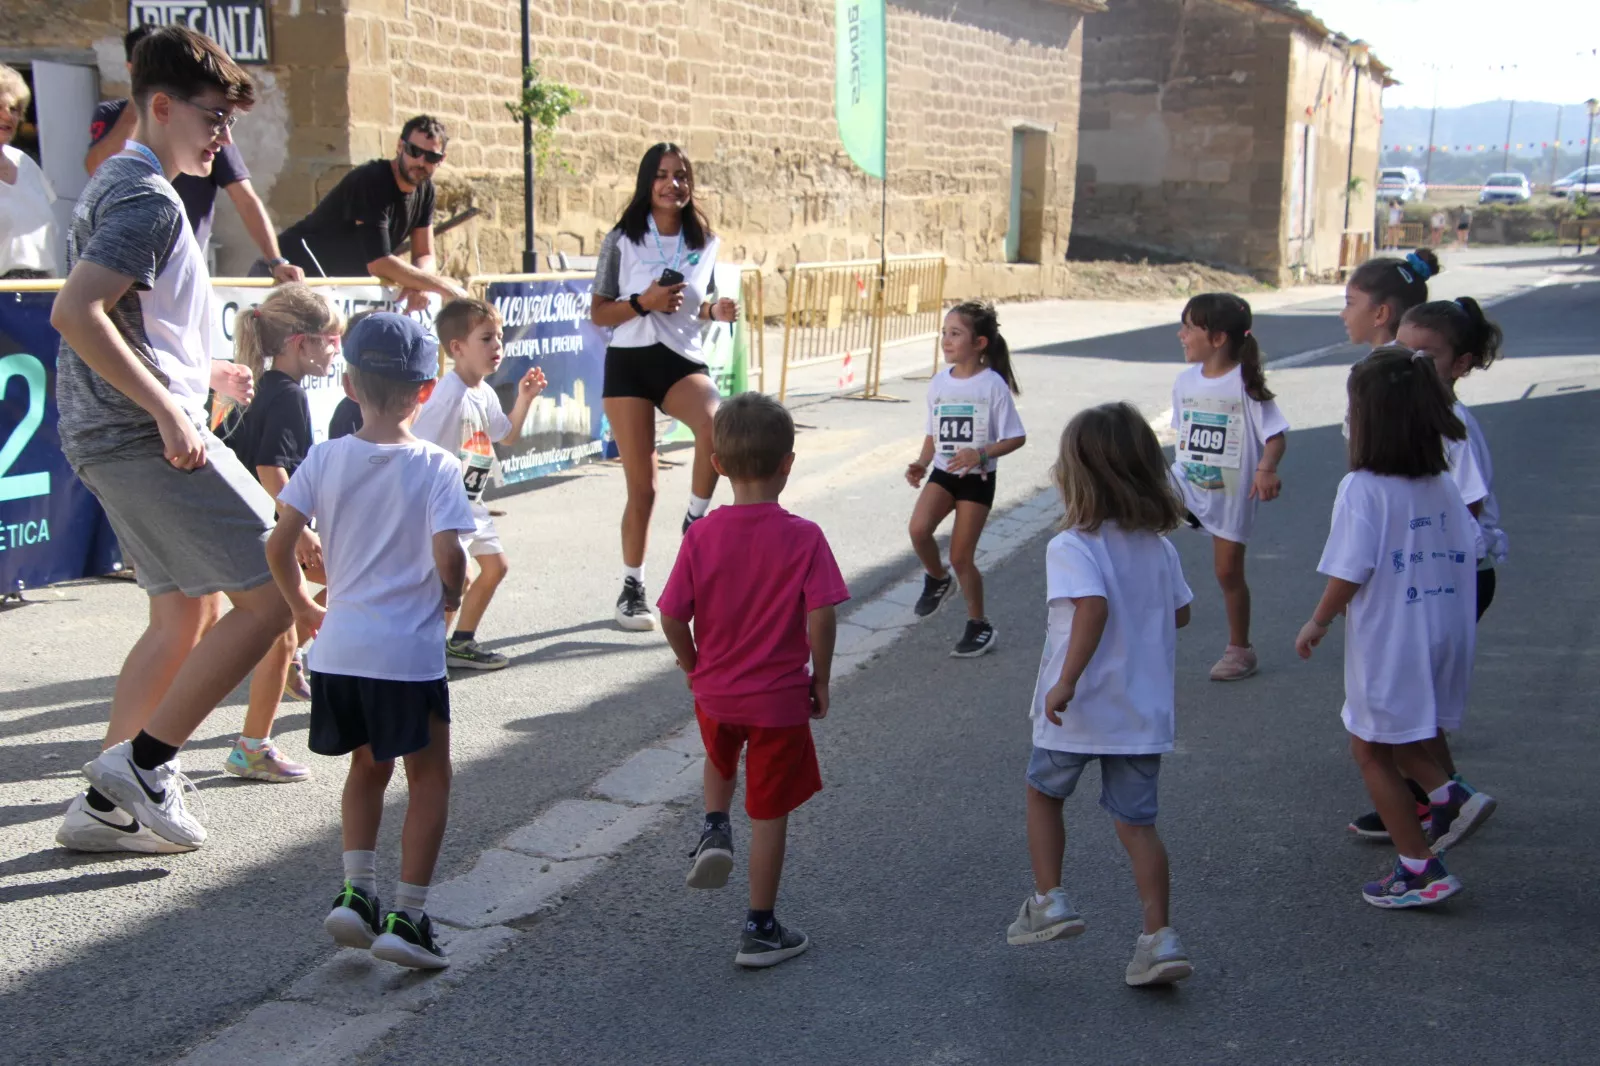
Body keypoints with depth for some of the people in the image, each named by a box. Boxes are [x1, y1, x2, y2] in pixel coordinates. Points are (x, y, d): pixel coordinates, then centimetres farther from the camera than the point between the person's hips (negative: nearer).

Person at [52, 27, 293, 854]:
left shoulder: (115, 185, 19)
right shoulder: (149, 198, -14)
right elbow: (74, 313, -26)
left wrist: (201, 371, 21)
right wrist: (169, 410, -23)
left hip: (112, 439, 11)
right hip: (151, 440, -11)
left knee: (184, 616, 17)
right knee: (272, 594, -9)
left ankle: (105, 804, 20)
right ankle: (142, 760, -4)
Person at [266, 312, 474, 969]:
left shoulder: (325, 458, 1)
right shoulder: (435, 467, -9)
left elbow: (278, 546, -2)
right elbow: (448, 555, -20)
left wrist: (303, 607, 14)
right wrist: (454, 594, 2)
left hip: (338, 648, 4)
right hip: (410, 652, -4)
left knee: (368, 767, 24)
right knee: (429, 777, 11)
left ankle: (355, 892, 16)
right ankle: (407, 917, 8)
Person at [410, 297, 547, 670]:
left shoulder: (485, 394, 6)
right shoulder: (449, 395, -23)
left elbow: (507, 435, 22)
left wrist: (524, 399, 11)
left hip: (471, 503, 10)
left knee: (495, 567, 17)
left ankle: (462, 641, 30)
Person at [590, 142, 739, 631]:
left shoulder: (705, 242, 6)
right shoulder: (622, 240, -1)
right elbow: (598, 314, 0)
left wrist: (716, 311, -4)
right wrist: (643, 302, -16)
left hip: (683, 360, 1)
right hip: (630, 363, -1)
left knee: (715, 424, -34)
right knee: (642, 487, 0)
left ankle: (696, 519, -10)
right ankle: (632, 586, 19)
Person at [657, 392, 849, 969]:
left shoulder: (701, 536, -10)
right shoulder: (803, 537, -16)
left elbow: (672, 618, -8)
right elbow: (820, 619, -18)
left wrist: (694, 666, 11)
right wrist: (820, 681, -3)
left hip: (714, 693, 2)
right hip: (780, 699, -2)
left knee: (720, 759, 36)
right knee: (770, 813, 10)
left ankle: (714, 830, 15)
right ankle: (760, 931, 18)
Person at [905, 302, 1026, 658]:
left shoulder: (992, 385, -13)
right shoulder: (939, 383, 2)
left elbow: (1016, 437, -11)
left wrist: (981, 454, -25)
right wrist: (921, 464, -4)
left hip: (977, 479, -4)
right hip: (943, 473, 4)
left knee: (961, 556, 0)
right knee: (918, 528, -22)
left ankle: (979, 625, 21)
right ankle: (937, 578, 10)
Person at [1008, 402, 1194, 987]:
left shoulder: (1072, 547, -16)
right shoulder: (1159, 545, 3)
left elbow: (1093, 606, -32)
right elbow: (1180, 612, 13)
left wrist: (1065, 681, -31)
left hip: (1078, 711, -5)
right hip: (1145, 710, 5)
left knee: (1043, 792, 21)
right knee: (1137, 821, 11)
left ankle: (1049, 901, 18)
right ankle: (1159, 936, 6)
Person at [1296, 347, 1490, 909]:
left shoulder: (1362, 488, -19)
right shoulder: (1443, 484, 1)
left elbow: (1349, 574, -20)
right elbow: (1465, 552, 7)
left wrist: (1316, 625, -4)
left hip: (1389, 645, -7)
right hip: (1444, 640, 7)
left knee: (1372, 751, 11)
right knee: (1389, 738, 27)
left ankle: (1421, 869, 14)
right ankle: (1449, 797, 9)